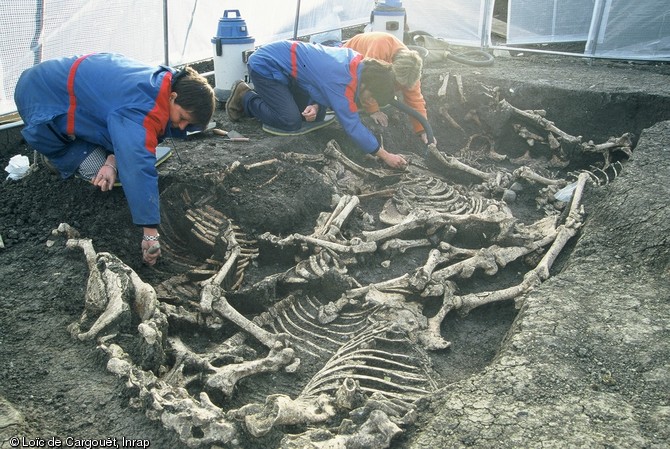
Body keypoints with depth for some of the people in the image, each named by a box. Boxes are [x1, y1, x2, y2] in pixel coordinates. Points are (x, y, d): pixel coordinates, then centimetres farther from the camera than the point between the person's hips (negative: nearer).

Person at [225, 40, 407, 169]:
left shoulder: (355, 61, -6)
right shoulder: (342, 81, -32)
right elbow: (352, 125, -32)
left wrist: (315, 106, -15)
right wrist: (385, 155, -29)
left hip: (280, 63, 9)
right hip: (265, 66, -9)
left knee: (317, 116, 5)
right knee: (292, 122, -17)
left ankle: (262, 95, 20)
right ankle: (245, 98, 5)